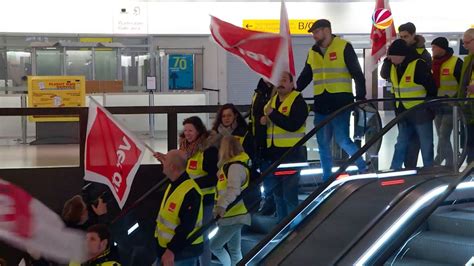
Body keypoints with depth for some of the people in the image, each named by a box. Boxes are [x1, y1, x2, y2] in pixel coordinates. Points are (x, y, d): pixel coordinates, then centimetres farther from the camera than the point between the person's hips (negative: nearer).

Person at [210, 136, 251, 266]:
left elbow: (233, 189, -34)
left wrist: (222, 206, -47)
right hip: (232, 215, 10)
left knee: (215, 245, -6)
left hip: (234, 216, -10)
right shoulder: (231, 164, 13)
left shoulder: (236, 166, -19)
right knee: (234, 249, 13)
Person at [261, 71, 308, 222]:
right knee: (277, 192, 14)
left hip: (291, 153, -8)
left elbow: (293, 125, -23)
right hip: (273, 153, 8)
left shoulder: (298, 102, -8)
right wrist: (262, 121, 4)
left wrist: (272, 114, -20)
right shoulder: (270, 100, 15)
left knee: (289, 193, -8)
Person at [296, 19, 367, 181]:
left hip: (341, 102, -6)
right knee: (323, 143, 8)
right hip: (321, 104, 6)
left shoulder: (343, 47, -4)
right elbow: (305, 77, 22)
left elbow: (357, 73, -6)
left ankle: (363, 168, 7)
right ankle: (327, 178, 17)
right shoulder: (313, 52, 14)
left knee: (342, 140, -11)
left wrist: (360, 96, -14)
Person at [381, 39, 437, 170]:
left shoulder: (419, 65, -18)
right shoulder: (393, 66, 4)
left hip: (420, 113, -7)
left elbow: (431, 88, -15)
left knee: (426, 145, 3)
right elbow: (384, 75, 25)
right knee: (401, 145, 12)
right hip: (403, 112, 7)